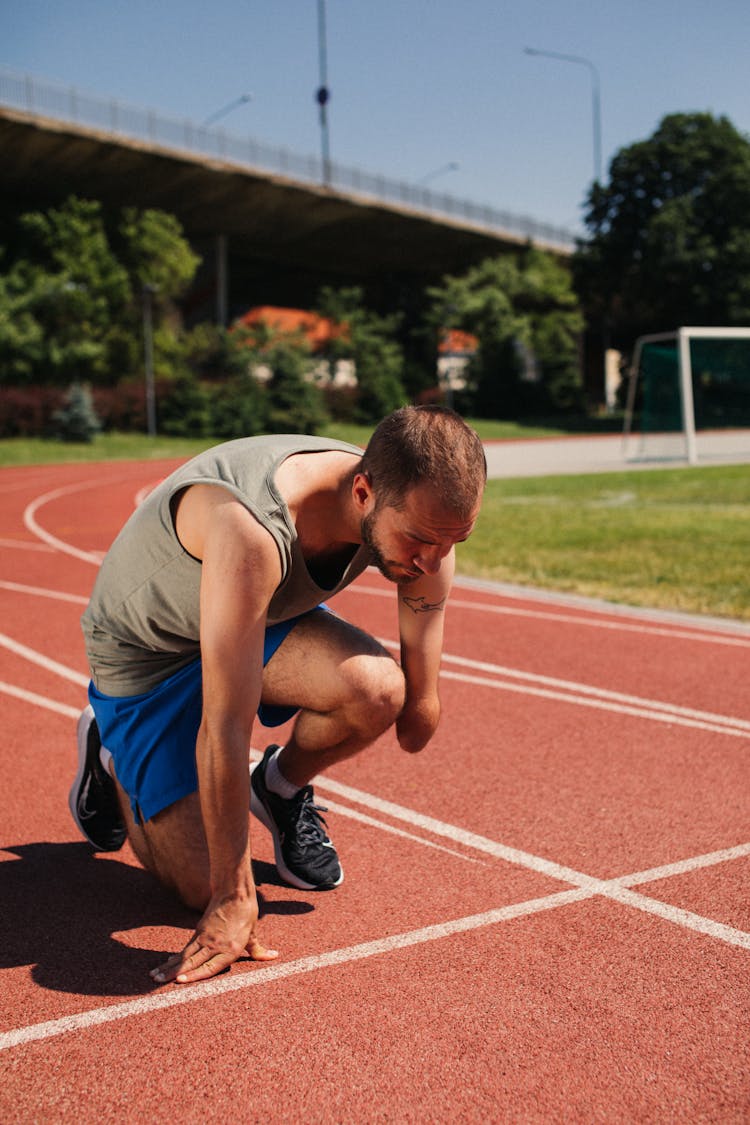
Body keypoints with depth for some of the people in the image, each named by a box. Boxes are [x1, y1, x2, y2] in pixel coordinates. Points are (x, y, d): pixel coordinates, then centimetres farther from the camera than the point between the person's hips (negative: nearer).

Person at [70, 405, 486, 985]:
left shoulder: (423, 518, -22)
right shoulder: (252, 530, -43)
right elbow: (225, 730, -39)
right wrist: (234, 900, -34)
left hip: (264, 617, 5)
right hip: (146, 649, -4)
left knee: (378, 687, -28)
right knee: (205, 886, -9)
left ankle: (282, 788, 6)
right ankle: (109, 753, 20)